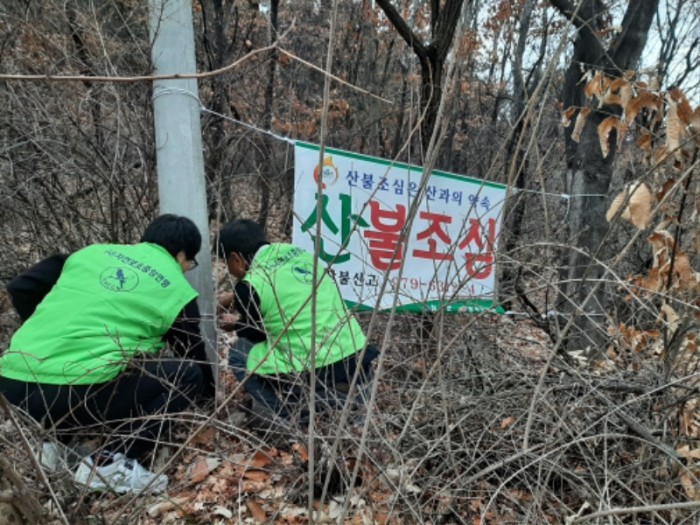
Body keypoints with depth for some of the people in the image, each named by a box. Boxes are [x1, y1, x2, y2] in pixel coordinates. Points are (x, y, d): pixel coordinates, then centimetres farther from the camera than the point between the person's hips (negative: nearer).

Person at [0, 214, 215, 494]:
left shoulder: (93, 252, 17)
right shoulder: (177, 291, 7)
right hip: (74, 396, -6)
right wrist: (210, 392, 40)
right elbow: (194, 356, 19)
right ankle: (112, 464, -2)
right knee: (188, 375, 5)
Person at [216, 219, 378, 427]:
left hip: (317, 373, -6)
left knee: (239, 353, 15)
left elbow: (256, 334, 10)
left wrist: (236, 325, 31)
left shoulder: (251, 284, -7)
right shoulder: (299, 252, 11)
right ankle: (338, 396, 20)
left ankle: (294, 412, 4)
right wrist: (236, 297, 40)